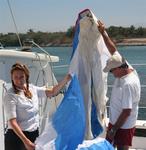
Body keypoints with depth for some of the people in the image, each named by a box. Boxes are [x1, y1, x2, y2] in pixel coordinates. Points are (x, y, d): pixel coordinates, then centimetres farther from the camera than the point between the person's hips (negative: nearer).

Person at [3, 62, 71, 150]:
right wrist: (25, 141, -28)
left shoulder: (33, 89, 3)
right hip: (17, 136, -5)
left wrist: (66, 79, -9)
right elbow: (12, 122, -20)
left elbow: (52, 92, 4)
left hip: (34, 134, 5)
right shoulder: (10, 96, -15)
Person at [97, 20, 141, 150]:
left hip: (123, 126, -9)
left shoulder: (128, 84, -30)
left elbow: (126, 112, -28)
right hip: (115, 121, 9)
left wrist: (113, 130, -20)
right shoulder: (127, 68, -5)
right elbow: (113, 50, 4)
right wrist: (103, 32, 3)